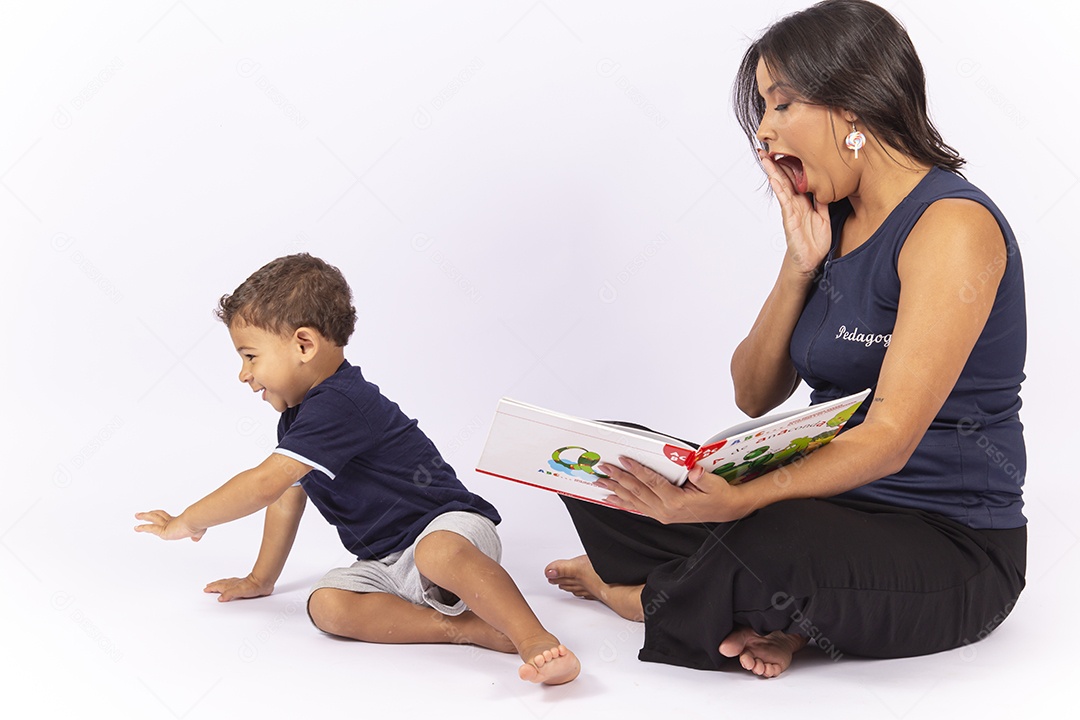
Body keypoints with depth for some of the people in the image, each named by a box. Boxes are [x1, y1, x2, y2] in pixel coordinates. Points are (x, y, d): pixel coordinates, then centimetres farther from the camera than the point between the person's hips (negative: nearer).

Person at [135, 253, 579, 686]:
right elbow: (287, 496, 24)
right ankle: (467, 627, -25)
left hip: (450, 524, -9)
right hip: (386, 565, 9)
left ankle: (534, 638, -37)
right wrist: (260, 580, 27)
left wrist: (187, 523, -10)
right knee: (327, 606, -21)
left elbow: (265, 484, -24)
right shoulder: (297, 417, 14)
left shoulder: (338, 405, -21)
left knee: (438, 554, -44)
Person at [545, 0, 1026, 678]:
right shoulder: (832, 221, 9)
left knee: (771, 547, -38)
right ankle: (773, 614, -10)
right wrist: (800, 265, -5)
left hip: (952, 547, -7)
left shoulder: (952, 225, -17)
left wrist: (740, 502, -36)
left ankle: (645, 596, -5)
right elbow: (754, 397, 7)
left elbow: (890, 440, -25)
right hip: (829, 500, 8)